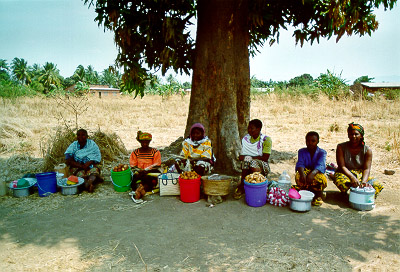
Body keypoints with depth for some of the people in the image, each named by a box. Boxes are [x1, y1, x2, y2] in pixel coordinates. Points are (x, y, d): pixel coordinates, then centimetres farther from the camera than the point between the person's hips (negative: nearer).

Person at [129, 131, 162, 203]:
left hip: (151, 174, -2)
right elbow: (133, 167, 6)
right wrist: (139, 171, -15)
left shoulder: (155, 152, 4)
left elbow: (157, 167, -2)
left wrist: (146, 171, -18)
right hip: (139, 174, 2)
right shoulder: (135, 153, 10)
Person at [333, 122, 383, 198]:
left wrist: (364, 181, -31)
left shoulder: (367, 150, -4)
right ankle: (344, 195, -2)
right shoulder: (341, 147, -9)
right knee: (341, 182, -38)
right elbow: (342, 166, -15)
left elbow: (367, 168, -11)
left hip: (361, 175, 2)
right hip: (345, 173, -2)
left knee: (377, 186, -24)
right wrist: (352, 177, -32)